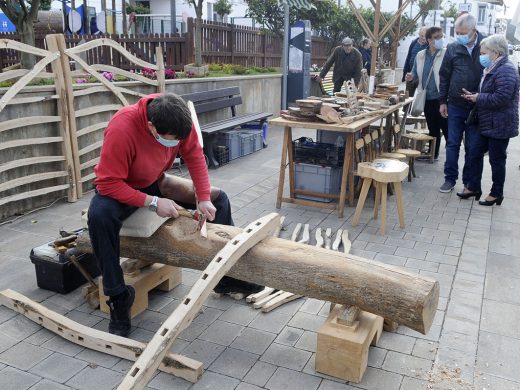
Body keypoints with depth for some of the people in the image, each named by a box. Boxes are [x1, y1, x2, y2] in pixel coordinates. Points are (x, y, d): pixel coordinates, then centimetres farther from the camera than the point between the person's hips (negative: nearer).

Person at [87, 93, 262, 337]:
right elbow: (108, 183, -33)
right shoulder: (121, 129, -37)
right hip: (120, 188, -5)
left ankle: (227, 275, 9)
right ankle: (118, 297, -23)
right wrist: (153, 203, -35)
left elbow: (194, 155, -11)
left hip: (156, 182, 5)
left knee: (218, 198, -3)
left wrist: (204, 198, -19)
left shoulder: (176, 120, -22)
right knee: (99, 215, -39)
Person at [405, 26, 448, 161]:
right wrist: (411, 77, -5)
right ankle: (433, 154, 28)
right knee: (433, 129, 16)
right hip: (428, 98, 5)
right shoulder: (420, 56, 8)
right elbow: (416, 74, 18)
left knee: (446, 128, -2)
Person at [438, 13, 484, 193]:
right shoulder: (453, 48, -1)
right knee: (453, 144, 6)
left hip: (477, 107, -1)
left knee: (472, 147, 7)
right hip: (455, 105, 1)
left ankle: (469, 182, 19)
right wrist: (443, 101, 4)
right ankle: (450, 179, 17)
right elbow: (444, 76, 5)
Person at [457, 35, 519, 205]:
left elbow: (500, 98, -27)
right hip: (487, 125, 10)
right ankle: (473, 187, 26)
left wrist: (478, 99, -16)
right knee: (475, 155, 13)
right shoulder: (492, 69, 14)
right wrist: (474, 96, 4)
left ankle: (496, 194, 17)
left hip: (499, 127, -10)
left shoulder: (506, 71, -18)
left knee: (497, 160, 3)